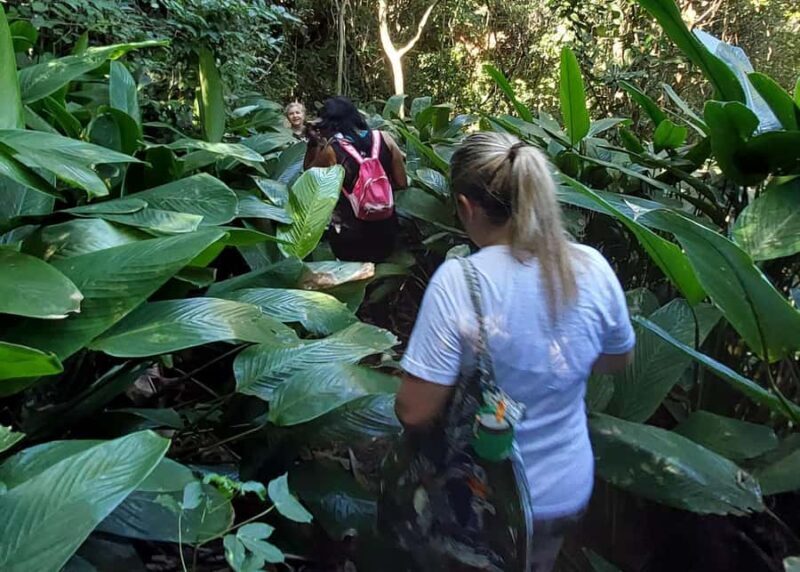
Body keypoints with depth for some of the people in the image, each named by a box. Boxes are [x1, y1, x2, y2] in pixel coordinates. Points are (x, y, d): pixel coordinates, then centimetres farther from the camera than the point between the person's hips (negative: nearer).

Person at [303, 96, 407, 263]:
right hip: (385, 234, 5)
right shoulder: (384, 138, -6)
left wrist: (313, 144, 4)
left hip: (350, 242, -5)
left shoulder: (331, 150, -14)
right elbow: (402, 183, 1)